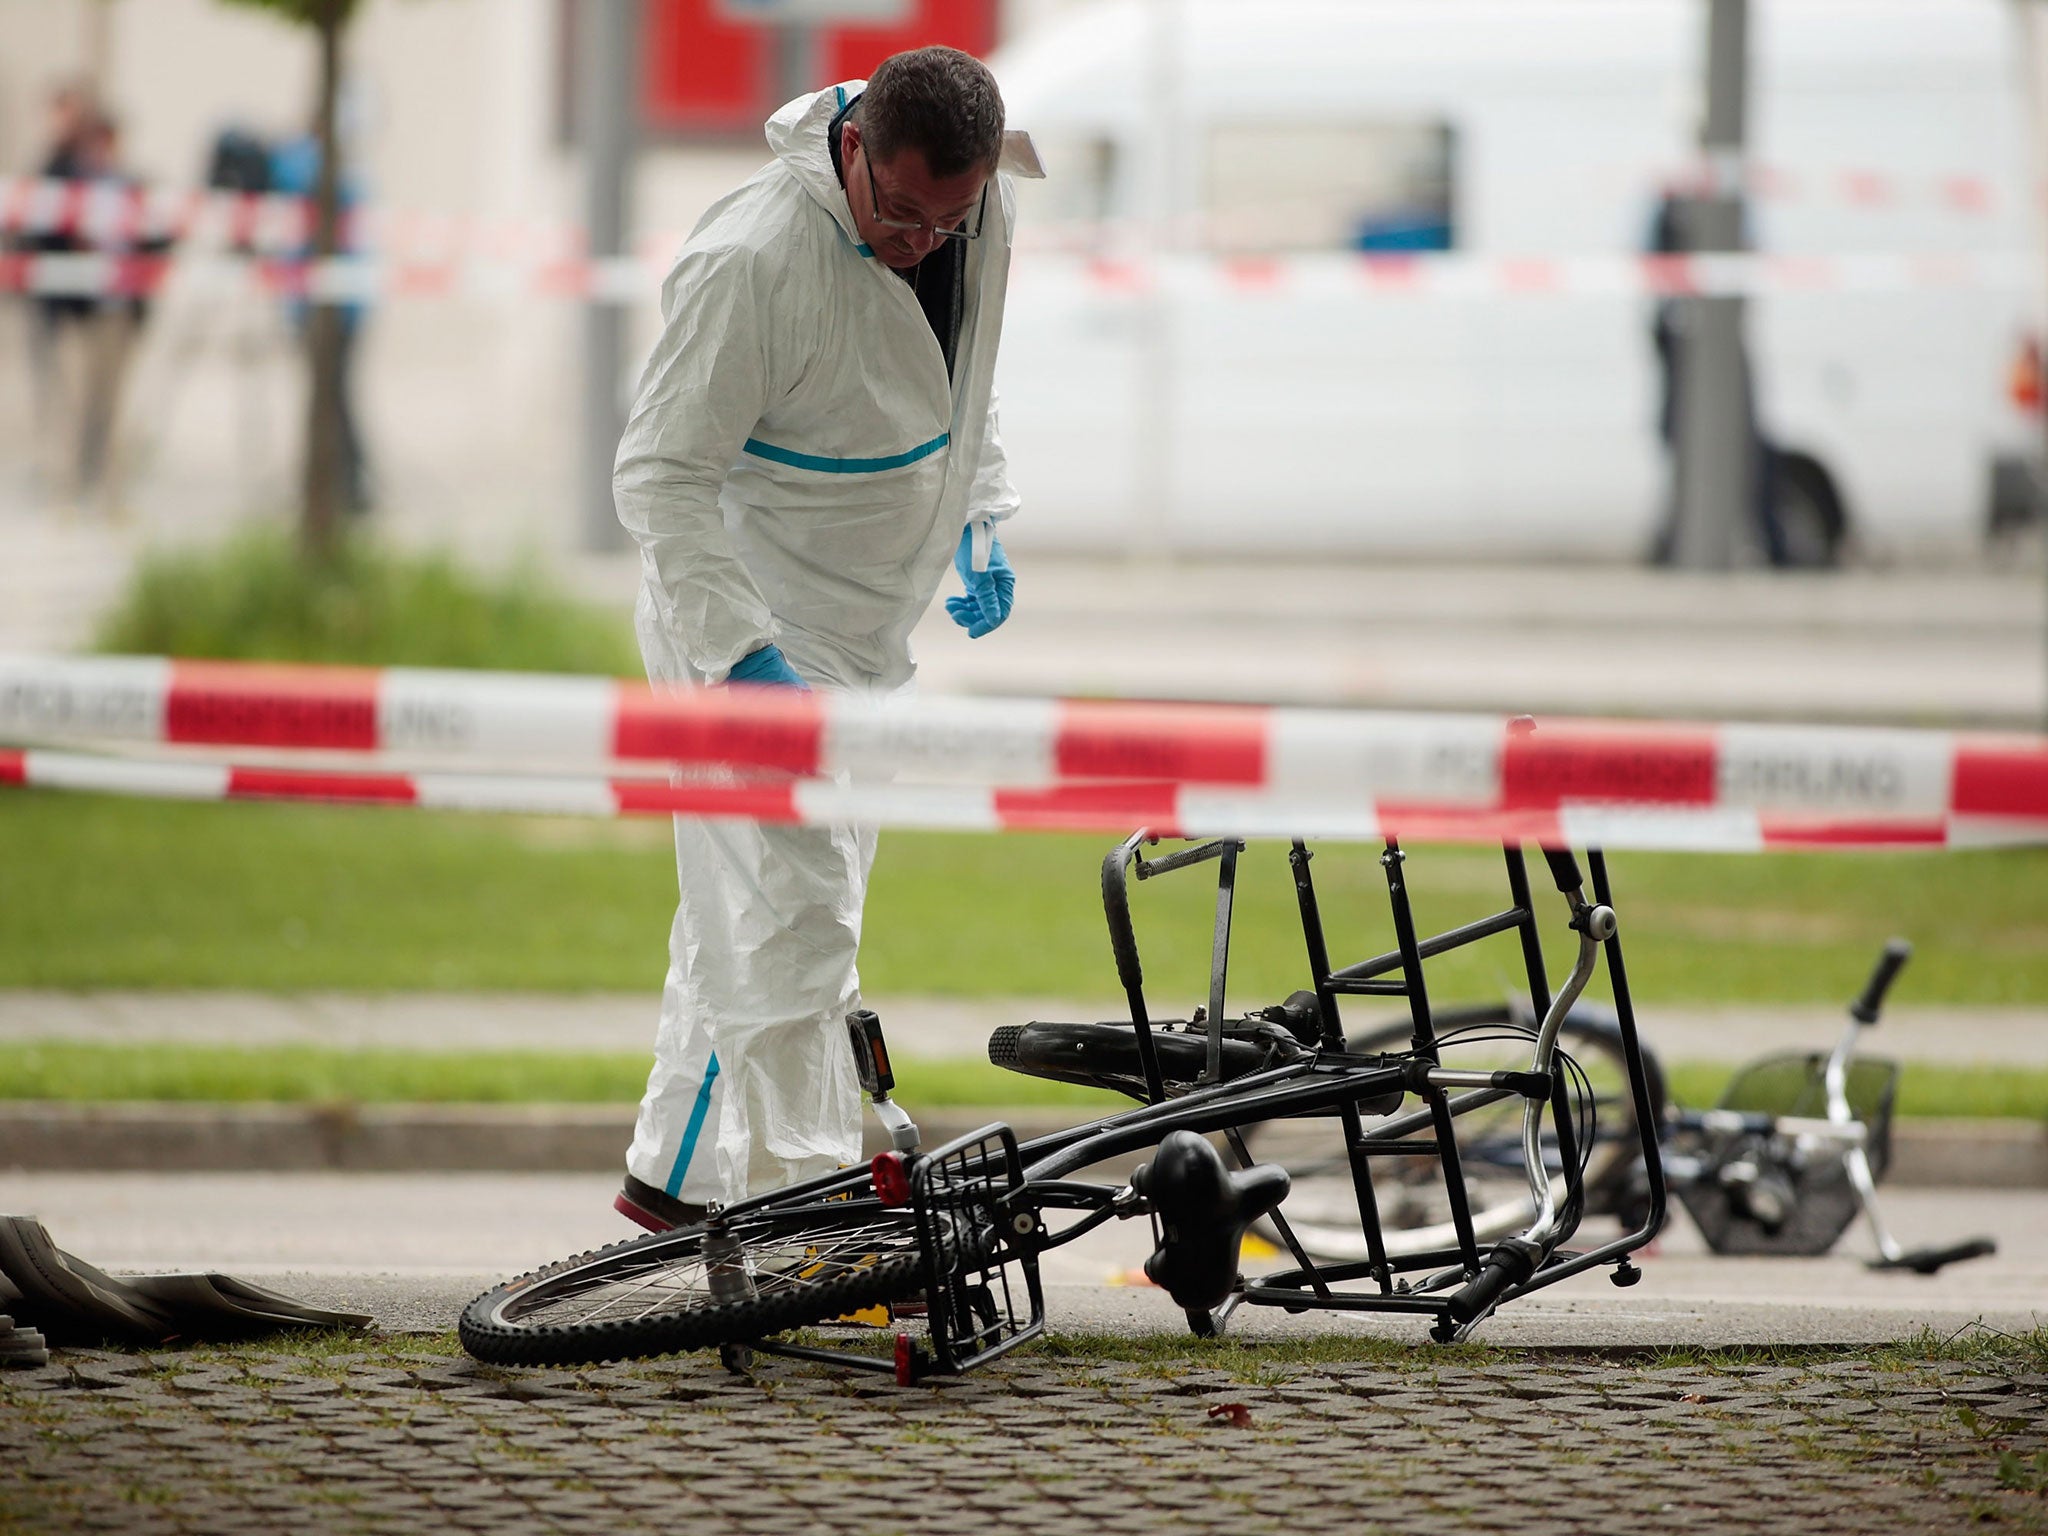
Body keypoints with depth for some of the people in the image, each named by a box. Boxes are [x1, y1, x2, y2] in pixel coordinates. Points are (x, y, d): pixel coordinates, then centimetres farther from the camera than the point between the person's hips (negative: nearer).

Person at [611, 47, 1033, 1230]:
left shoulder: (982, 205, -4)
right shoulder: (753, 264, -28)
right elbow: (662, 476, -24)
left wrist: (982, 525, 17)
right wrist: (741, 652, -32)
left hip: (864, 637, 8)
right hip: (740, 631, -8)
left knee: (745, 917, 17)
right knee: (792, 932, -11)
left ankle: (678, 1176, 28)